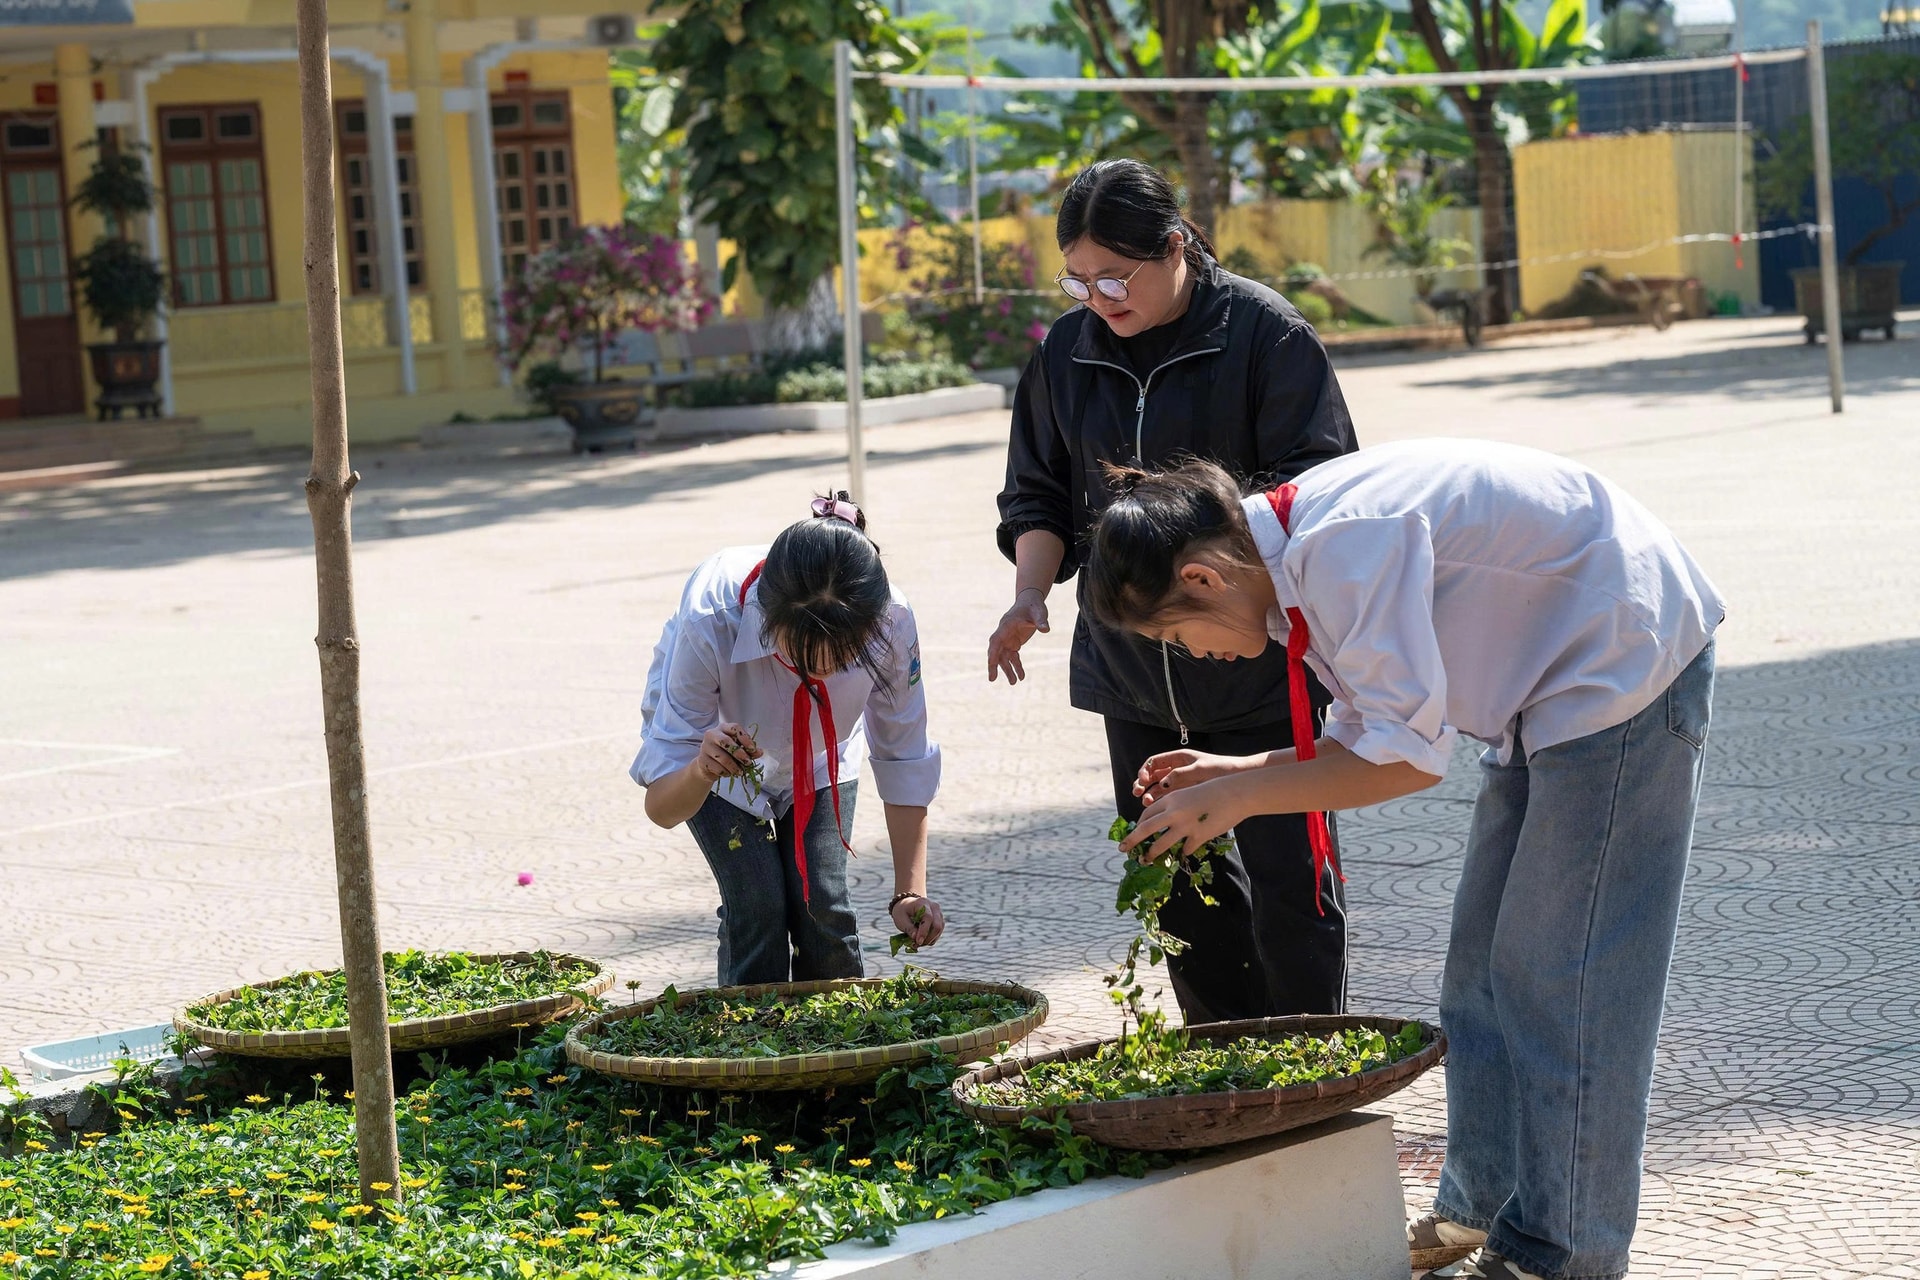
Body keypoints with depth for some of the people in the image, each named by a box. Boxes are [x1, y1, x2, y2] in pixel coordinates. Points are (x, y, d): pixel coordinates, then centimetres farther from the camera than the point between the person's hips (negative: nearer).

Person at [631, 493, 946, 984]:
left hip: (822, 757, 2)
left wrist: (910, 892, -24)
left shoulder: (890, 623, -36)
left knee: (820, 899, -11)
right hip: (715, 741, -2)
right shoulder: (711, 619, -42)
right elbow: (661, 807, -37)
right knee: (758, 904, -16)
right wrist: (699, 772, -59)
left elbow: (904, 762, -18)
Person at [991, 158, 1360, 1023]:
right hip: (1131, 667, 5)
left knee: (1285, 874, -2)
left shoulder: (1262, 332, -9)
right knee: (1175, 875, 10)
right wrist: (1030, 594, -6)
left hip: (1259, 658, -5)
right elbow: (1039, 495, 12)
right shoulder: (1068, 350, 6)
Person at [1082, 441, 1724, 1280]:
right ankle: (1483, 1210, 22)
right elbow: (1367, 734, 9)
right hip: (1558, 682, 10)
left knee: (1555, 974, -7)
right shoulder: (1298, 552, 3)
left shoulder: (1346, 546, -28)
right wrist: (1232, 772, -2)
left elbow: (1409, 757, -28)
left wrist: (1239, 796, -22)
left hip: (1625, 662, -10)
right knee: (1485, 964, 13)